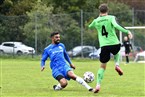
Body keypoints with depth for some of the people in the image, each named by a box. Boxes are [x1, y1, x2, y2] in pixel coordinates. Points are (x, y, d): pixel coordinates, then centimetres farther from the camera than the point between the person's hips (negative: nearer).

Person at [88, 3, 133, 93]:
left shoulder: (96, 21, 9)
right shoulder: (111, 18, 0)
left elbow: (90, 26, 30)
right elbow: (116, 26, -20)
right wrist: (127, 31, -23)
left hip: (104, 46, 1)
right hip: (114, 44, -1)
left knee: (103, 66, 11)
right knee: (116, 52, 37)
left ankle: (98, 85, -3)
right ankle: (117, 64, 9)